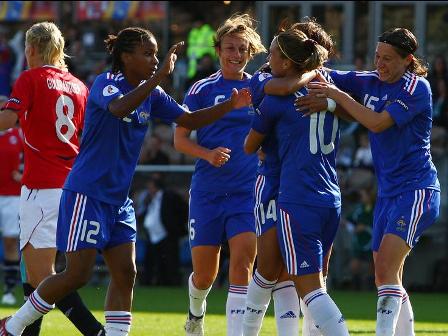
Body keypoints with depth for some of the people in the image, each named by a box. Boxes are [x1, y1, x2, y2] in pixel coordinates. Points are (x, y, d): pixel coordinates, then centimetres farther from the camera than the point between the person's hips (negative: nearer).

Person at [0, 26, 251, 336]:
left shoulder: (151, 94, 8)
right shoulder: (106, 83, -14)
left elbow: (190, 120, 11)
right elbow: (119, 107, -36)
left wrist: (230, 106, -3)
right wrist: (160, 76, -40)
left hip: (118, 199, 8)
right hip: (87, 194, -8)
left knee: (125, 274, 1)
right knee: (77, 275, -8)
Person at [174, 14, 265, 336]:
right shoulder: (202, 89, -1)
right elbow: (180, 138, -1)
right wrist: (208, 154, -20)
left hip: (248, 191, 0)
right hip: (207, 191, 0)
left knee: (242, 262, -17)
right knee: (204, 274, 8)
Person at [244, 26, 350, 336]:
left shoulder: (277, 100, -5)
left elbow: (249, 148, 8)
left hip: (298, 202, -7)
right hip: (332, 200, 7)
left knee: (310, 289, -7)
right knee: (315, 284, 15)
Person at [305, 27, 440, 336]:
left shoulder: (417, 88, -10)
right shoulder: (369, 82, 9)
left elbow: (378, 123, -20)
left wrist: (338, 96, -17)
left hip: (416, 190, -8)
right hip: (388, 192, 8)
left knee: (385, 270, -21)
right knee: (386, 278, 7)